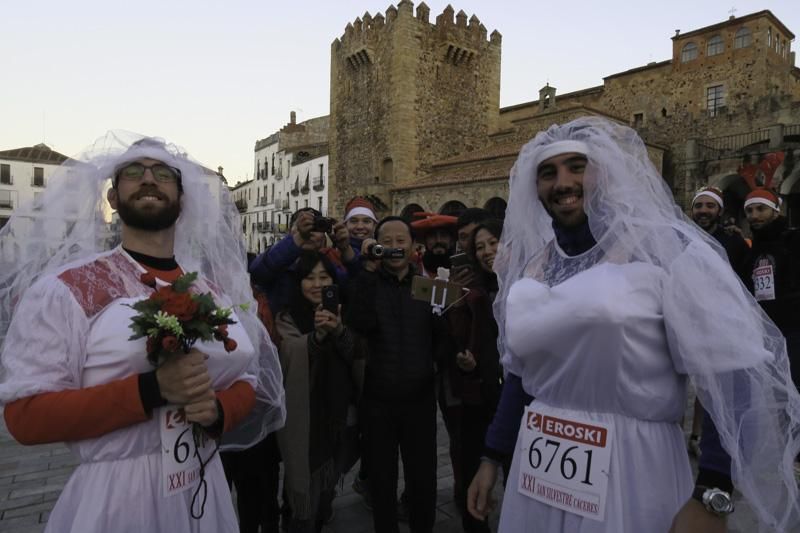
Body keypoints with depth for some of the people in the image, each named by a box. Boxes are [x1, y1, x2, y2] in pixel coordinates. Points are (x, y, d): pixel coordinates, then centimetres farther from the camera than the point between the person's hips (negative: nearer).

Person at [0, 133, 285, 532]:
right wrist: (152, 389, -25)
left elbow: (246, 379, 9)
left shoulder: (213, 289, 5)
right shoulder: (65, 288, -9)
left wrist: (218, 410, -13)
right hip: (113, 497, -4)